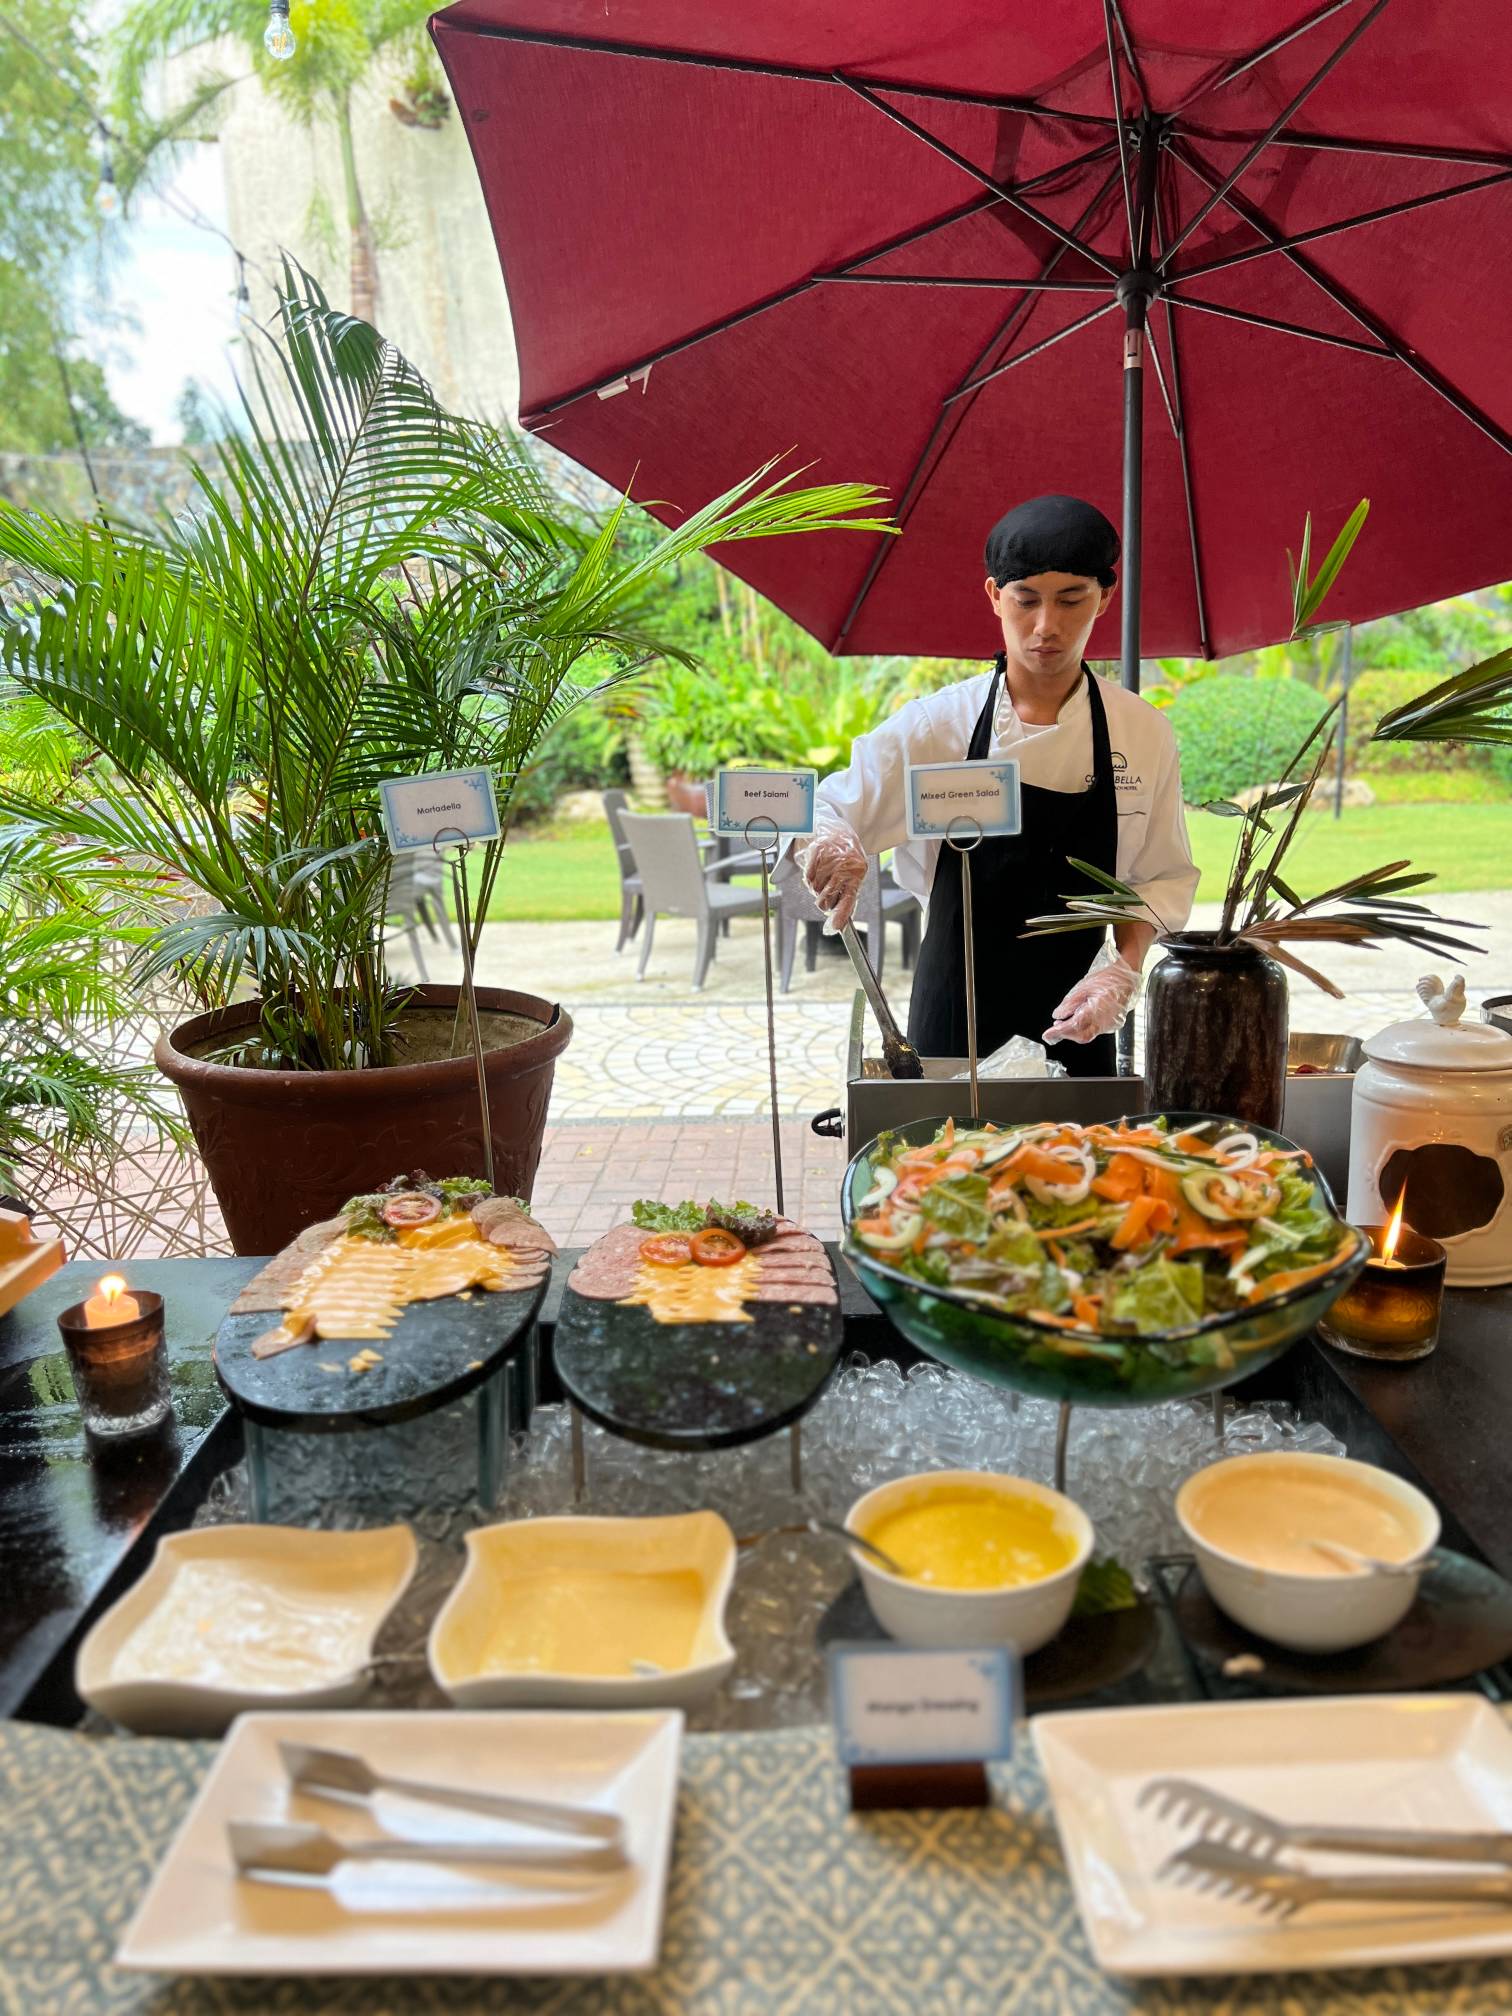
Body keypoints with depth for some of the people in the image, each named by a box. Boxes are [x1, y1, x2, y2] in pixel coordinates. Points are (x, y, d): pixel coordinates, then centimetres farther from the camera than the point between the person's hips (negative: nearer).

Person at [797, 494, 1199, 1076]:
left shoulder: (1143, 732, -3)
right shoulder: (935, 725, -8)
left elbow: (1160, 879, 3)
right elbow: (817, 817, -9)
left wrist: (1123, 970, -13)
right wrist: (830, 847, -32)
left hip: (1075, 1025, 1)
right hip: (952, 1021, -1)